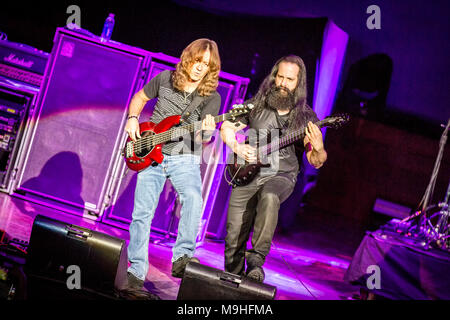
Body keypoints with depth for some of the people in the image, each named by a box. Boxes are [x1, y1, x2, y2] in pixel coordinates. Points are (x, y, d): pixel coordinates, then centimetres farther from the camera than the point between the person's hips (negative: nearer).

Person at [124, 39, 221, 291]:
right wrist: (133, 119, 2)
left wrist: (206, 132, -30)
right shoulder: (165, 79, 1)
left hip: (184, 159, -1)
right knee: (142, 212, -4)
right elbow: (140, 97, 19)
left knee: (194, 198, -30)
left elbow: (200, 140, -7)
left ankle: (182, 258, -25)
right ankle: (136, 272, 6)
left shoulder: (211, 97, -3)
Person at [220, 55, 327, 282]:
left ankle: (255, 261, -31)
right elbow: (226, 128, 13)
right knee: (234, 238, -2)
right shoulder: (256, 105, 5)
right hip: (248, 175, 2)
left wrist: (318, 149, -25)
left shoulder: (306, 117, 0)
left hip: (281, 176, -2)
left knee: (269, 198, -38)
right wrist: (237, 147, -7)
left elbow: (316, 162, -2)